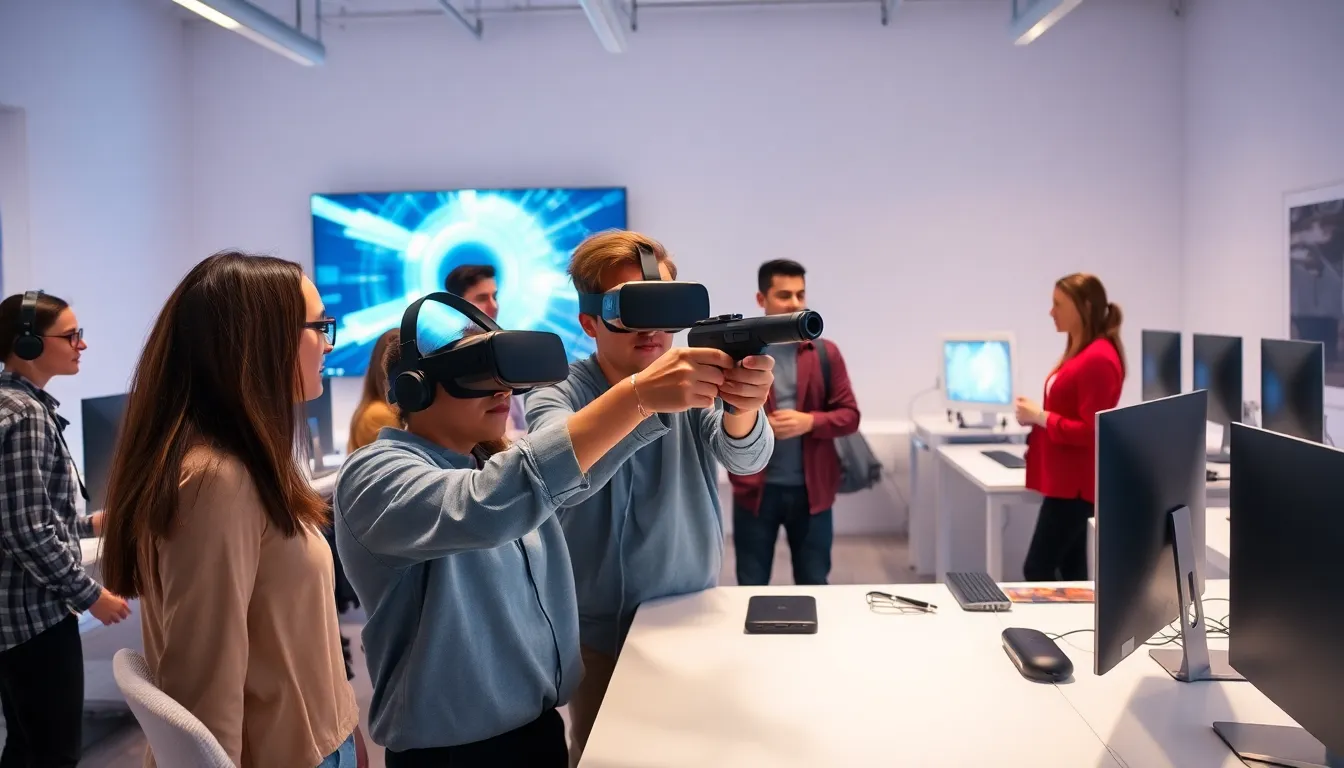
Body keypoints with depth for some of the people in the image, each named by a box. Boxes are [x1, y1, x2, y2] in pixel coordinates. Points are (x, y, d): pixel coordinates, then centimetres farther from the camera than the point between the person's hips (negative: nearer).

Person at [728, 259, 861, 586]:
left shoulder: (825, 353, 3)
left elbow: (849, 416, 3)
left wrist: (810, 421, -15)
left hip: (811, 489, 1)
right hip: (754, 488, -1)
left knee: (814, 586, 13)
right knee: (751, 589, 10)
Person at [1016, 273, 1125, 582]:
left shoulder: (1098, 359, -19)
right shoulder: (1079, 353, 12)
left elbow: (1090, 431, -22)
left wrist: (1040, 417, -15)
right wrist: (1036, 417, 5)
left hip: (1074, 484, -10)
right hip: (1065, 481, 10)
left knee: (1037, 571, -7)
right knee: (1070, 571, 12)